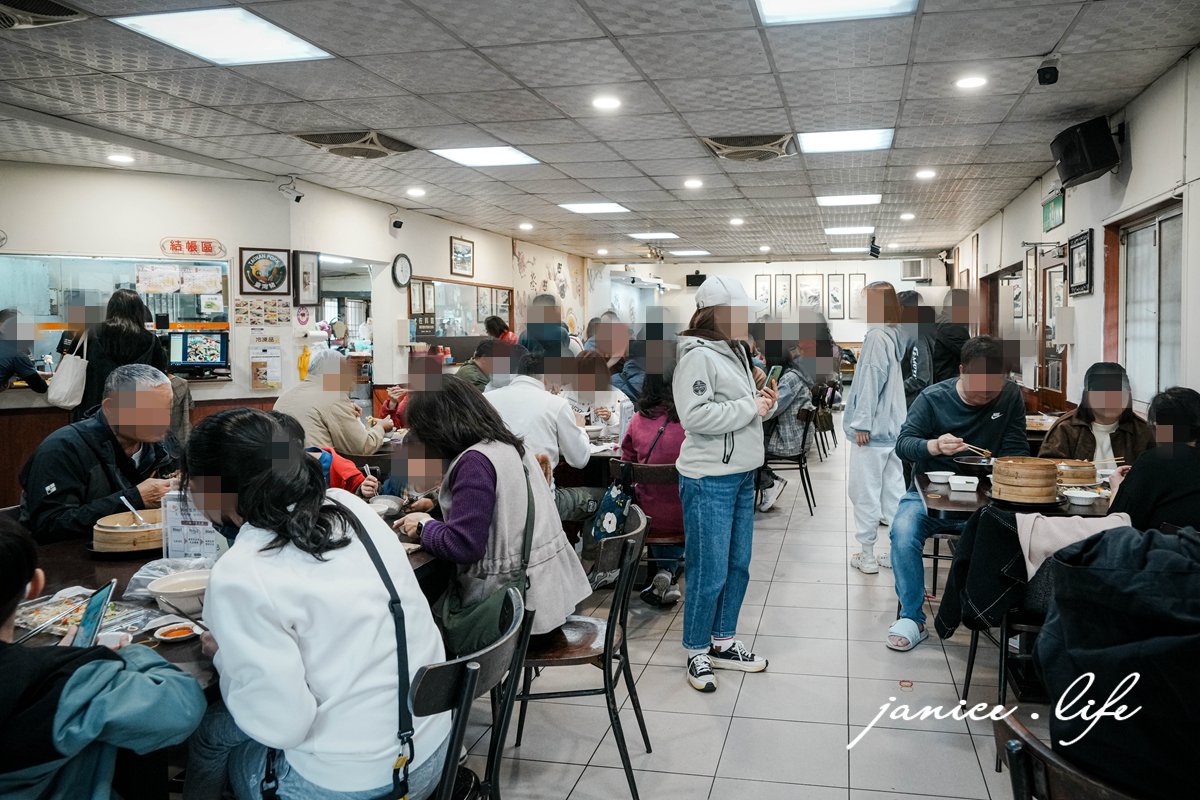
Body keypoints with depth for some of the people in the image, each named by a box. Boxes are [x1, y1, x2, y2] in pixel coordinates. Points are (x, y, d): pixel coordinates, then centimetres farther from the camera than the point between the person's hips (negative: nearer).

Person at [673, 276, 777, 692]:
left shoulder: (735, 351, 14)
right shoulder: (697, 355, -15)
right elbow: (695, 415, -25)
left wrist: (762, 402, 2)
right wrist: (750, 408, -17)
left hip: (742, 475, 9)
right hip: (709, 480, -9)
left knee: (738, 565, 16)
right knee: (709, 573, -1)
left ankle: (723, 642, 31)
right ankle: (696, 652, 17)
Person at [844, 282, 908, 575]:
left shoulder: (877, 336, -15)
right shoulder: (893, 335, 12)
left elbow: (872, 380, -18)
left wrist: (862, 422, -15)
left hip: (874, 428, -8)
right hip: (893, 427, 8)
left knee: (866, 493, 1)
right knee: (894, 491, 11)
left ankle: (867, 555, 9)